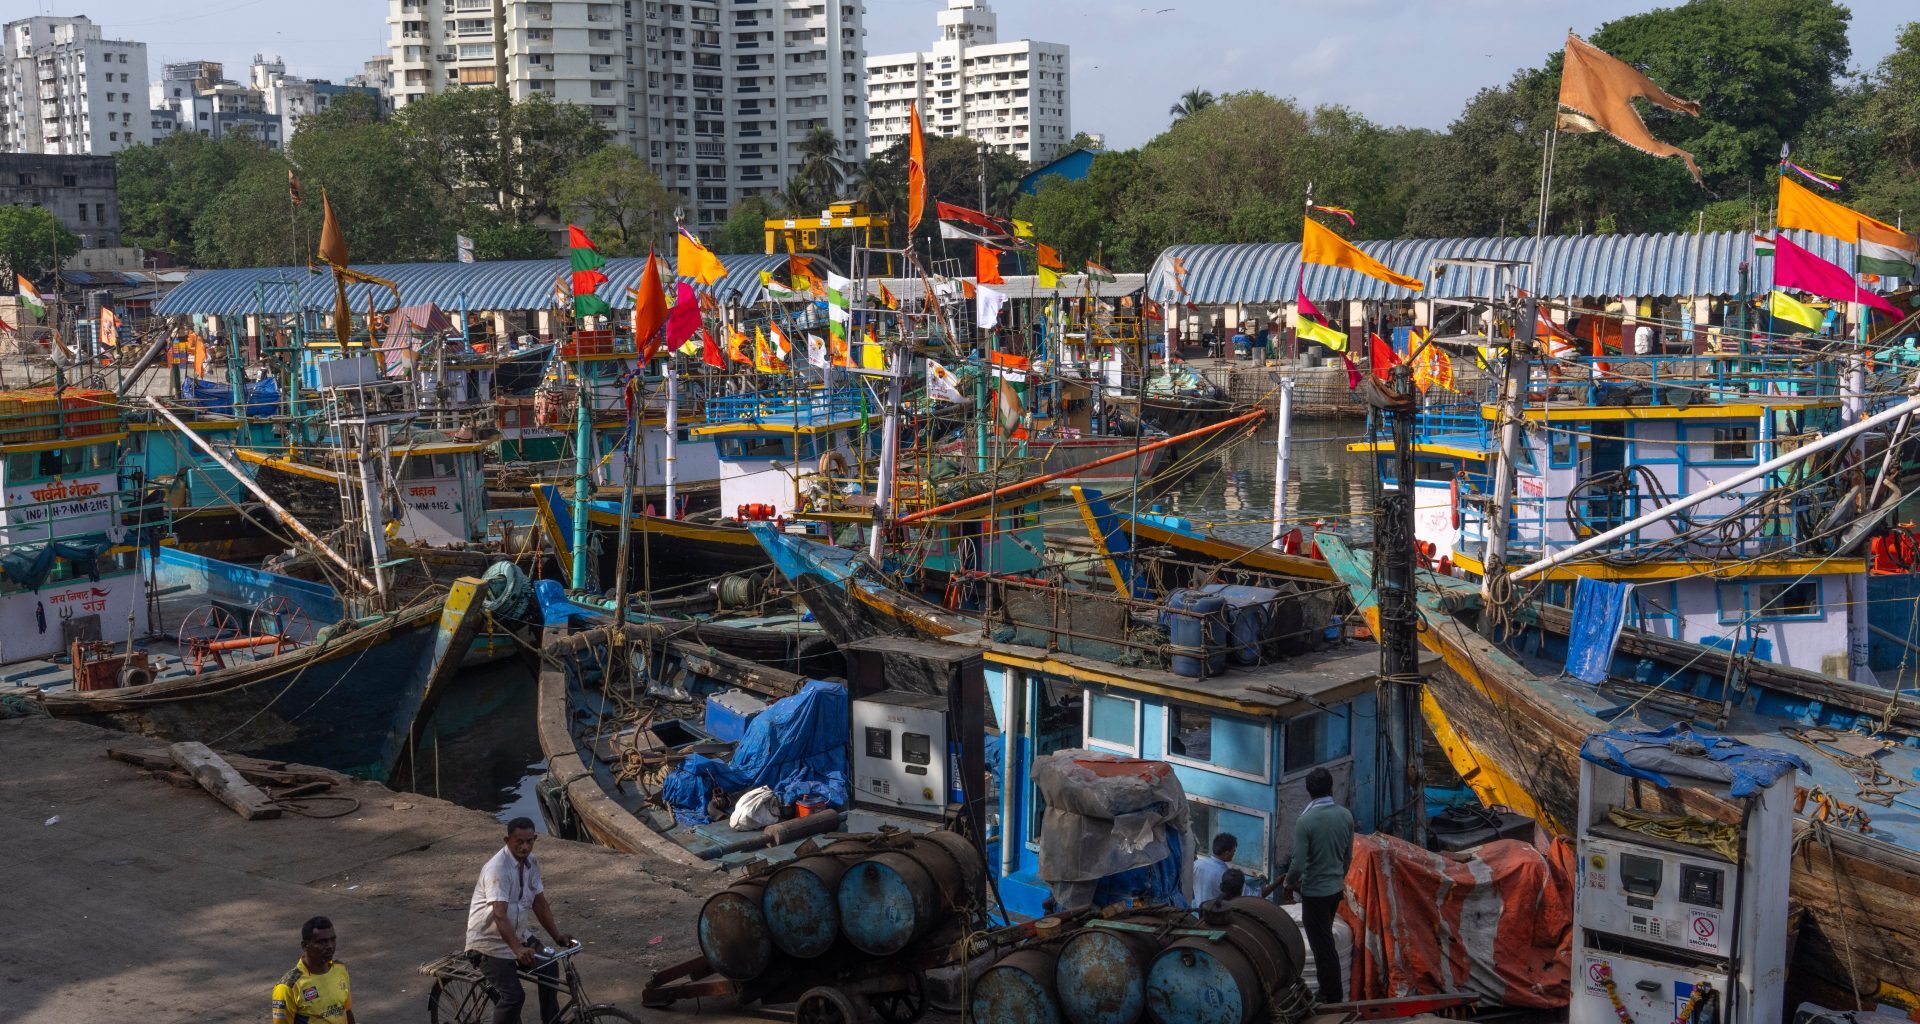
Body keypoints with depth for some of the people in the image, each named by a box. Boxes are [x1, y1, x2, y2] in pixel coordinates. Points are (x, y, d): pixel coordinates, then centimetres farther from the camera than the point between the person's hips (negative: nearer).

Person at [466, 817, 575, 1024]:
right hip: (490, 939, -8)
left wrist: (557, 935, -3)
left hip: (518, 933, 8)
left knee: (549, 970, 2)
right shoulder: (497, 869, -27)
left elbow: (539, 903, 6)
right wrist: (517, 949, -47)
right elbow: (499, 915, -36)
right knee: (514, 996, -16)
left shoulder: (531, 862, -2)